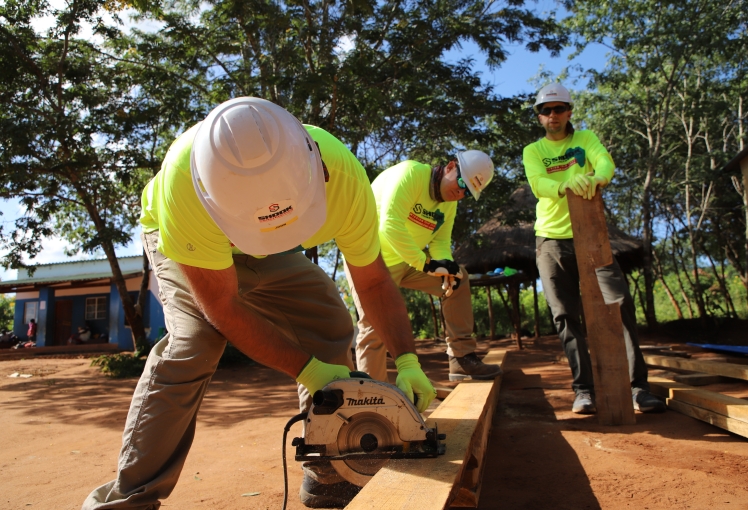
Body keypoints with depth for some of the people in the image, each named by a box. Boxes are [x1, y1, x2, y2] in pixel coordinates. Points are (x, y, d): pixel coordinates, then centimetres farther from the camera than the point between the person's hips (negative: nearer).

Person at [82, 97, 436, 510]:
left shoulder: (345, 178, -35)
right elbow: (222, 306, -35)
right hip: (180, 242, -2)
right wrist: (308, 370, -36)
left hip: (269, 255, 3)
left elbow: (374, 281, -19)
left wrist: (407, 360, -29)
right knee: (193, 342, -27)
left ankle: (328, 476, 6)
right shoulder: (183, 178, -43)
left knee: (332, 329, -9)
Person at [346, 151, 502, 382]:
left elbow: (440, 240, -2)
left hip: (408, 260, 8)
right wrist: (426, 263, -35)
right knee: (375, 329, -11)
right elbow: (390, 225, -34)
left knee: (458, 279, 0)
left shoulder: (449, 202, 4)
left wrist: (445, 265, -24)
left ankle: (462, 359, 3)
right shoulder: (411, 173, -23)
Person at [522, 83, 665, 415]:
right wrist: (565, 185, -36)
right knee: (566, 316, -1)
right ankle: (584, 390, 5)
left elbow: (605, 162, -12)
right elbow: (538, 184, -13)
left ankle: (638, 387, -2)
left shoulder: (585, 138, 10)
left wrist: (598, 178, -37)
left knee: (620, 303, -9)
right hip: (552, 239, 0)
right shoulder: (533, 151, 8)